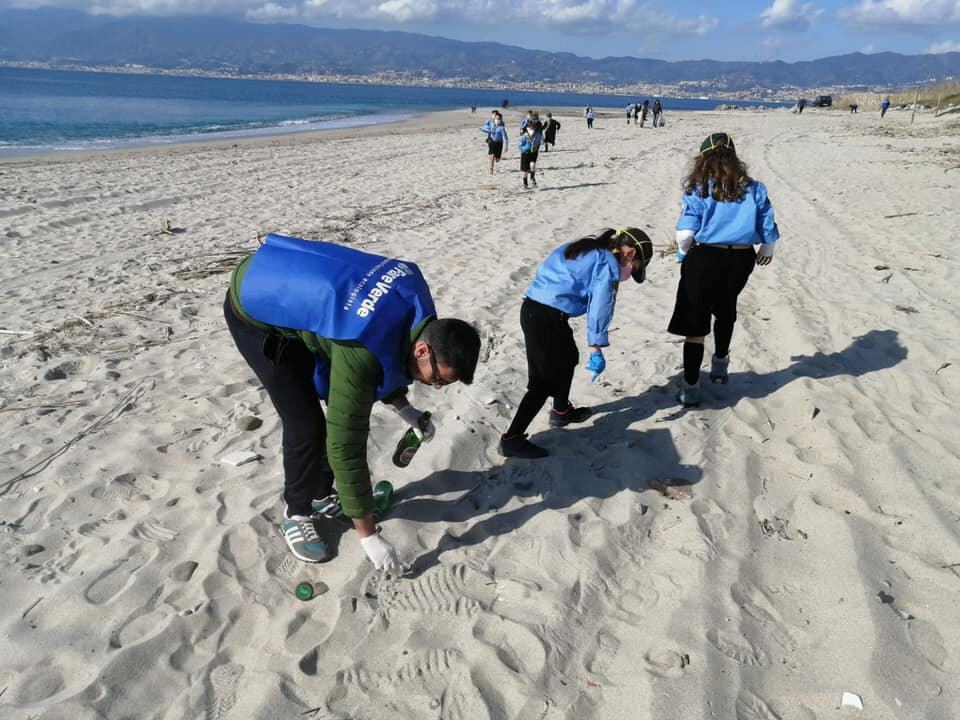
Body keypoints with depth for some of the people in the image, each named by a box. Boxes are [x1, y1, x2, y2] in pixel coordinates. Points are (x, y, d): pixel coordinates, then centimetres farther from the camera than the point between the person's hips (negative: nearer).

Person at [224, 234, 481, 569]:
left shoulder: (415, 304, -15)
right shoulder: (361, 353, -38)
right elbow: (345, 447, -32)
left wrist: (405, 409, -6)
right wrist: (369, 536, -24)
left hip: (295, 291, 8)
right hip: (255, 311, -8)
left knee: (349, 412, 6)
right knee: (307, 425, -12)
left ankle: (322, 495, 26)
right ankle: (296, 515, 14)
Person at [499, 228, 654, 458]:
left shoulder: (586, 249, 20)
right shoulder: (608, 264, -6)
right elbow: (599, 308, -12)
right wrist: (596, 349, -9)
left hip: (531, 307, 9)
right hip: (549, 317, -9)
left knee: (567, 358, 28)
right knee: (546, 381, 0)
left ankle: (562, 411, 45)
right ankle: (512, 438, 0)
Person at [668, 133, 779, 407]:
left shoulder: (698, 189, -5)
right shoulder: (753, 188, 4)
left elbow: (686, 233, -13)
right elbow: (769, 230, 4)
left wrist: (684, 252, 9)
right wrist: (767, 251, 25)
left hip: (704, 258, -4)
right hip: (740, 259, 4)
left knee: (695, 325, 3)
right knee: (725, 312, 29)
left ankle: (690, 388, 4)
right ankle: (719, 366, 45)